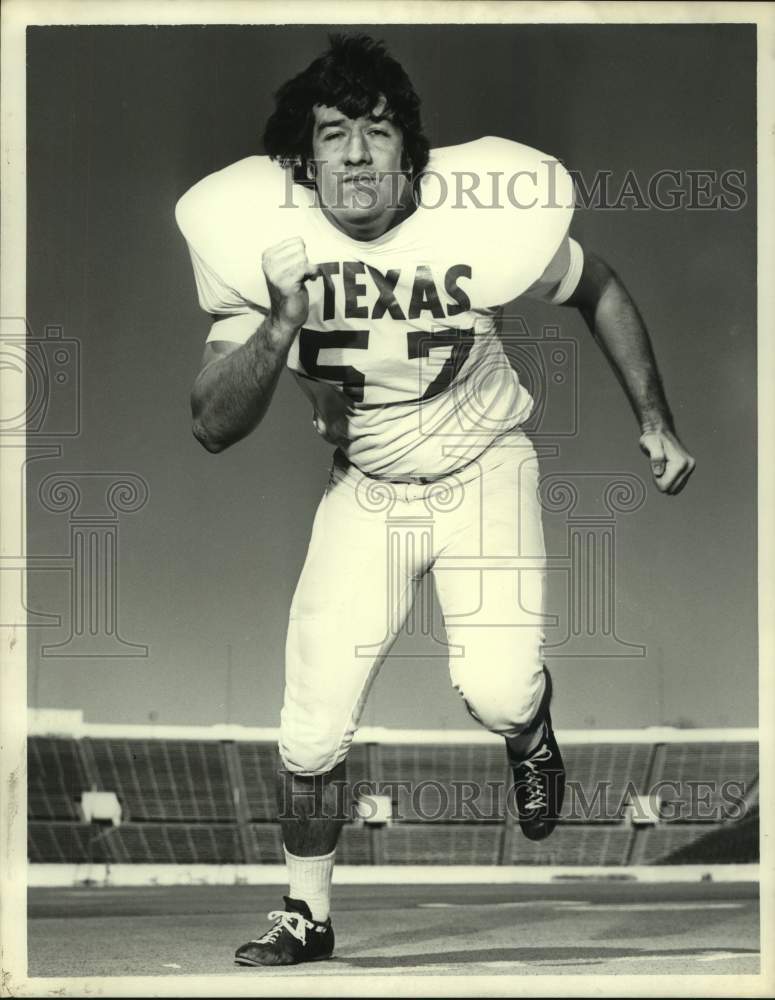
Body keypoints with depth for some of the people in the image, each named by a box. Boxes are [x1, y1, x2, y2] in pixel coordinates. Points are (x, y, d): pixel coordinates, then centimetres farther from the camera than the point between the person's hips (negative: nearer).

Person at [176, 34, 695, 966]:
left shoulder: (483, 222, -24)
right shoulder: (264, 242, -19)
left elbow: (598, 291, -2)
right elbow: (213, 427, -19)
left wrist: (655, 423, 0)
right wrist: (280, 329, -35)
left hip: (482, 469, -2)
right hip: (363, 487, 2)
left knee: (498, 694, -17)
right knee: (313, 724, -4)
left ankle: (531, 731, 22)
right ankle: (306, 915, 18)